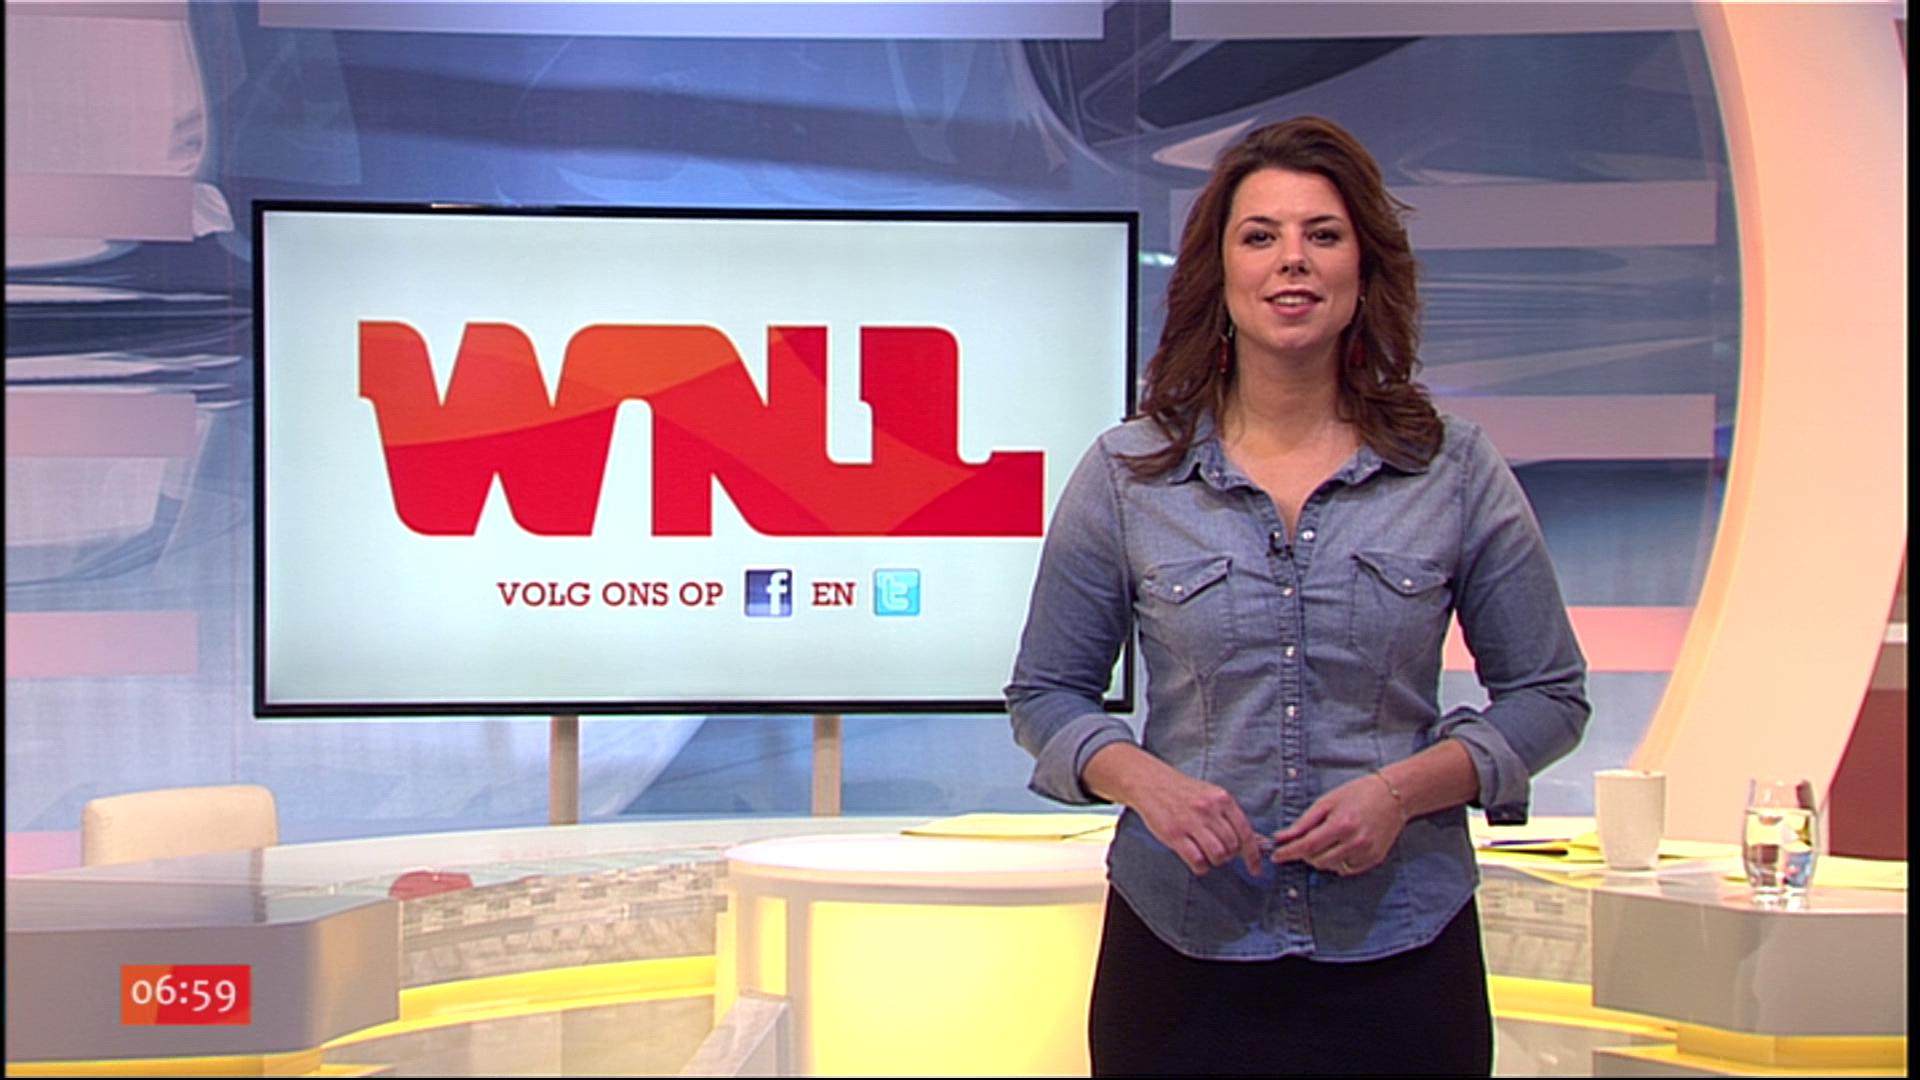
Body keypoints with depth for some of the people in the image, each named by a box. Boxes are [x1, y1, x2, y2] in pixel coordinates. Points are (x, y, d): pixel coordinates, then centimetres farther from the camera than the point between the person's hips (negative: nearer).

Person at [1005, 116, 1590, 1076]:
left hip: (1400, 951, 0)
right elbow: (1045, 694, 7)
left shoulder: (1456, 472, 1)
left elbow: (1547, 693, 6)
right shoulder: (1124, 475, 1)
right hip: (1181, 950, 0)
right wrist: (1144, 781, -13)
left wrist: (1405, 788, -11)